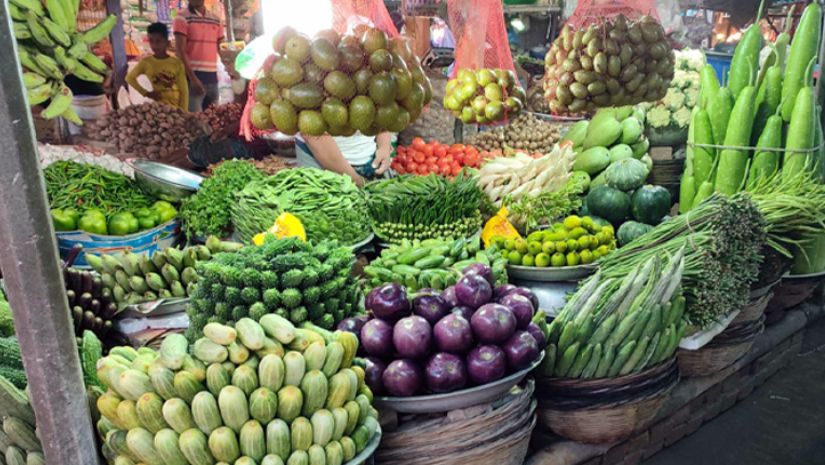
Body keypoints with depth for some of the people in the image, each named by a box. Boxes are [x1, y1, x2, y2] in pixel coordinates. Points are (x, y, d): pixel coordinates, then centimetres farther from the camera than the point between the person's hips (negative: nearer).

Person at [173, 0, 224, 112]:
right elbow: (180, 50, -9)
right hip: (194, 76, -6)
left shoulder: (216, 20, 15)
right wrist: (193, 78, -18)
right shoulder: (182, 18, -2)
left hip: (212, 77, 6)